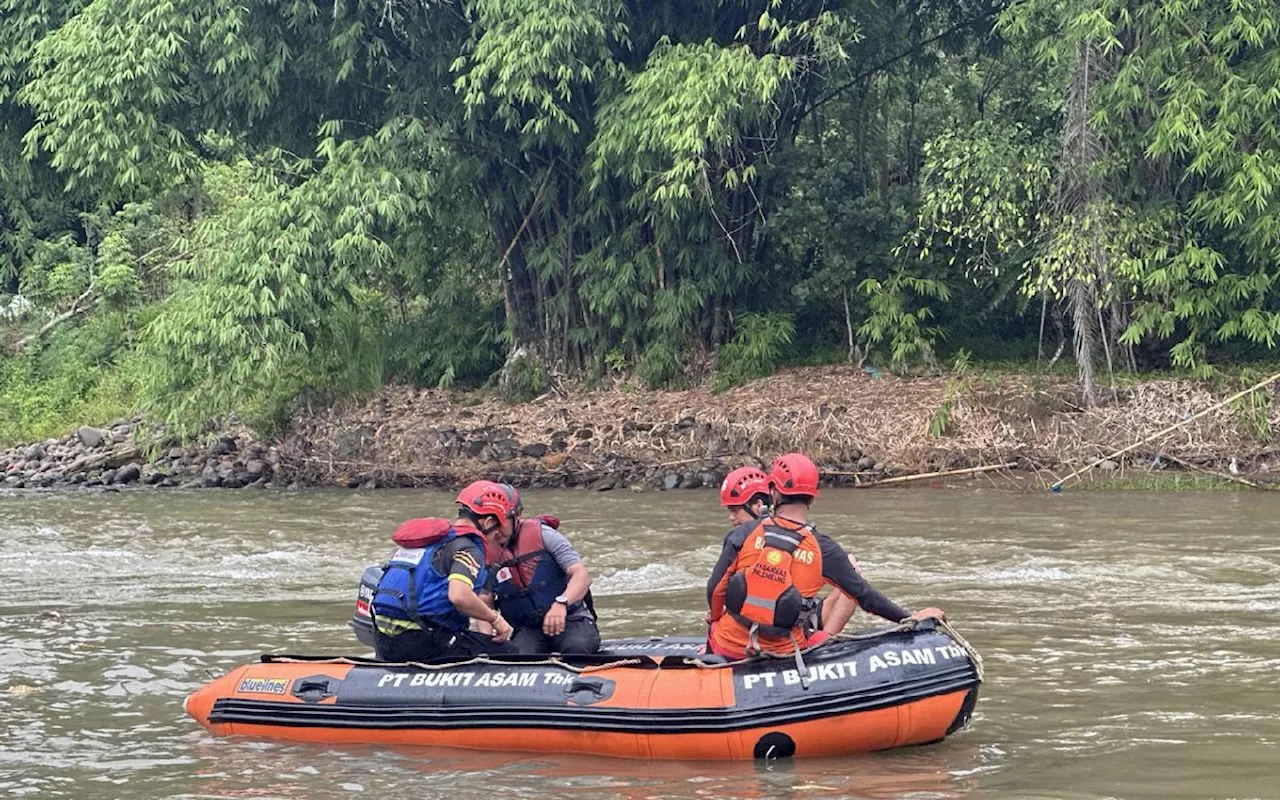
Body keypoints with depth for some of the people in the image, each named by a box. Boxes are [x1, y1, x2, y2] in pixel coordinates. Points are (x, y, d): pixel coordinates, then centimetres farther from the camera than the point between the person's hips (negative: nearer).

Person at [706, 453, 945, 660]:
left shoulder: (744, 533, -9)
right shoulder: (824, 549, -9)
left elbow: (715, 589, -6)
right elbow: (865, 596, -1)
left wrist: (715, 620, 16)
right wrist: (911, 618, 12)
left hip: (728, 647, 1)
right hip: (783, 654, -1)